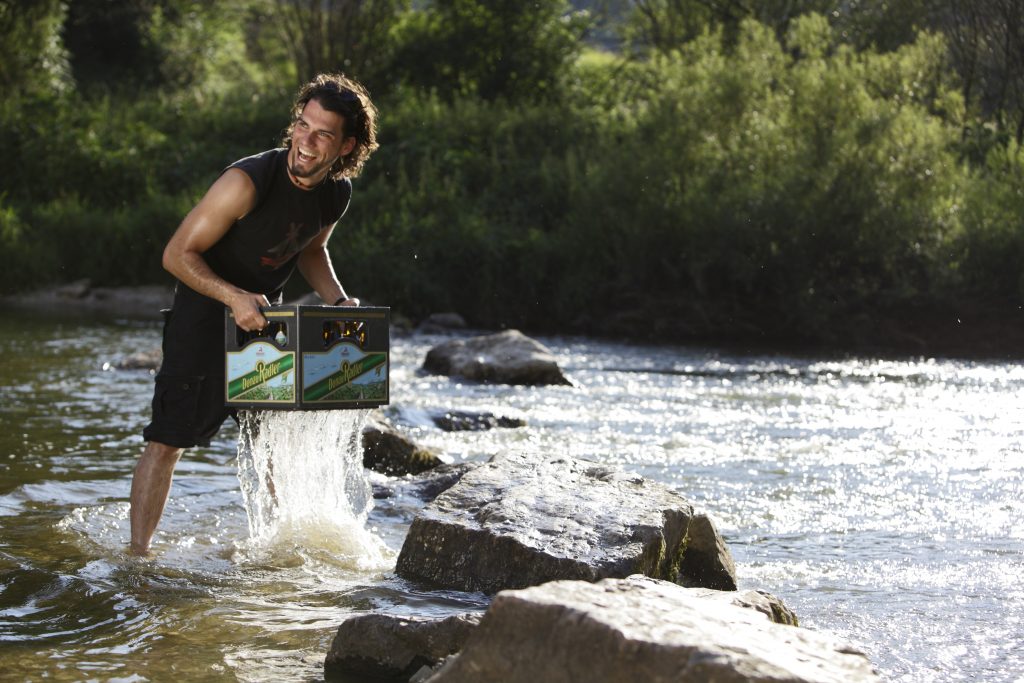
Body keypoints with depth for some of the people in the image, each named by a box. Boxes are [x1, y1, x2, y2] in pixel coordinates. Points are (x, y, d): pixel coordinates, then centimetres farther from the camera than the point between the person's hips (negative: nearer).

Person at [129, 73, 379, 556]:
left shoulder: (337, 194, -6)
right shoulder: (249, 182, -27)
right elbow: (178, 254, -22)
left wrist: (336, 298, -2)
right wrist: (234, 297, -33)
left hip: (265, 315, 6)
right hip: (205, 313, -6)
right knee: (167, 440, -9)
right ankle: (137, 555, -2)